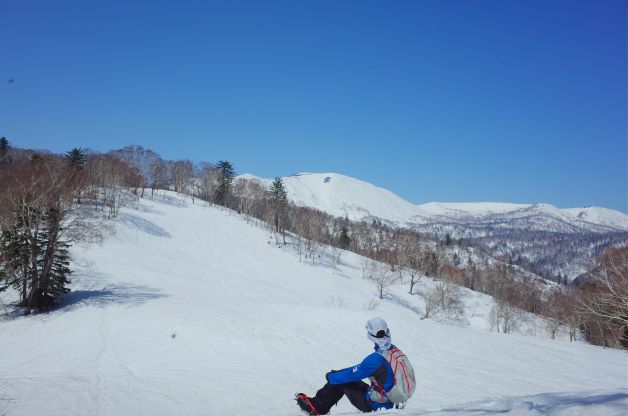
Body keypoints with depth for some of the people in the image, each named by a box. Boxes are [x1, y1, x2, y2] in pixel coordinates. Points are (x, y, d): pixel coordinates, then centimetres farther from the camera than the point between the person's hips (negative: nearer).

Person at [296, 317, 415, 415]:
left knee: (342, 381, 4)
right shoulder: (396, 351, -1)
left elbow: (353, 374, -16)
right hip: (391, 401, 8)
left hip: (375, 405, -8)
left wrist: (331, 377, 3)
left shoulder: (377, 358, -27)